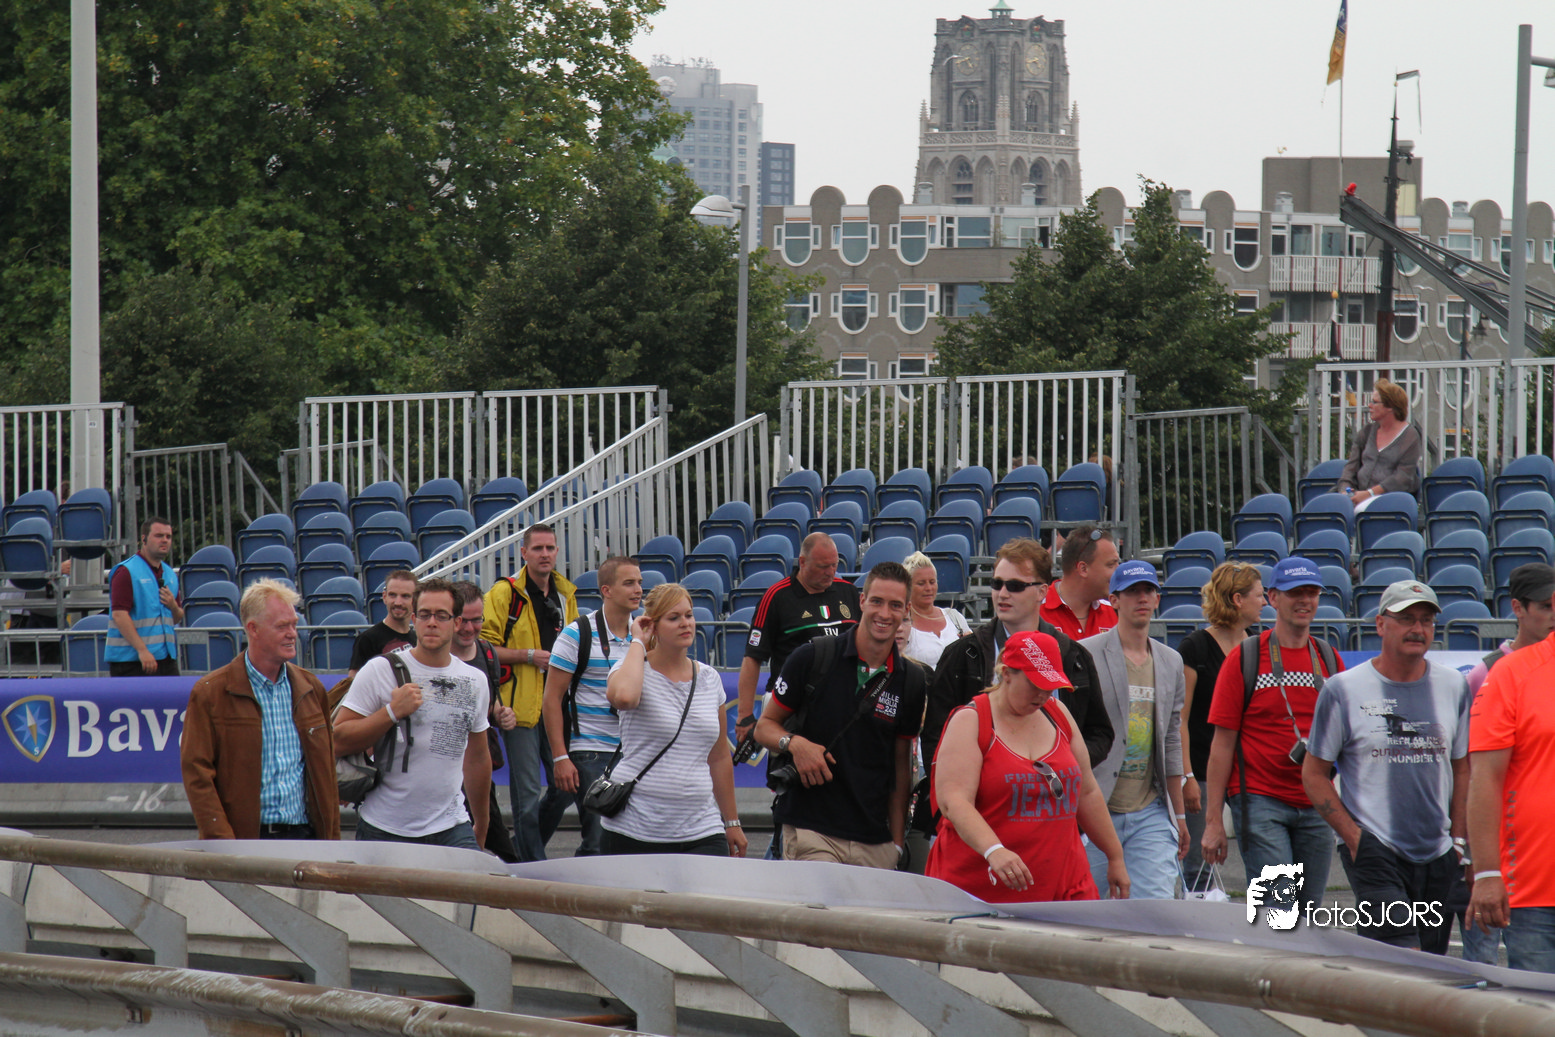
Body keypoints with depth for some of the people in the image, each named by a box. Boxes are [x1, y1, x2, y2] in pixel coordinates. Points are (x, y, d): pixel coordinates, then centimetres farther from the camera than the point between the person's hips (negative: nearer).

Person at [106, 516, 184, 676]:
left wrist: (173, 606, 0)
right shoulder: (126, 572, -7)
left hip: (166, 658, 7)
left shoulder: (170, 574, 17)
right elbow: (119, 615, -16)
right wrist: (142, 650, -23)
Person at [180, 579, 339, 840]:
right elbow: (196, 773, -5)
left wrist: (332, 840, 10)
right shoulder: (210, 693, -1)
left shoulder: (311, 689, 14)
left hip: (305, 837, 4)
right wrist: (222, 844, -13)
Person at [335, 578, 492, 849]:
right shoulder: (380, 671, -3)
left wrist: (481, 828, 27)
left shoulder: (475, 681, 11)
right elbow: (337, 743, -7)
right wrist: (392, 712, -17)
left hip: (451, 829, 3)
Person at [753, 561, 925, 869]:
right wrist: (794, 743, -16)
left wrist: (897, 841, 7)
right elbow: (765, 726, 6)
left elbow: (902, 764, 12)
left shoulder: (911, 681, 7)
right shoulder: (813, 658, -1)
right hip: (810, 832, -3)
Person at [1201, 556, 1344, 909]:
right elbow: (1222, 742, -2)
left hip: (1315, 807, 5)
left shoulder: (1329, 659, 11)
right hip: (1261, 803, -5)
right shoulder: (1244, 658, -1)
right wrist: (1214, 821, -6)